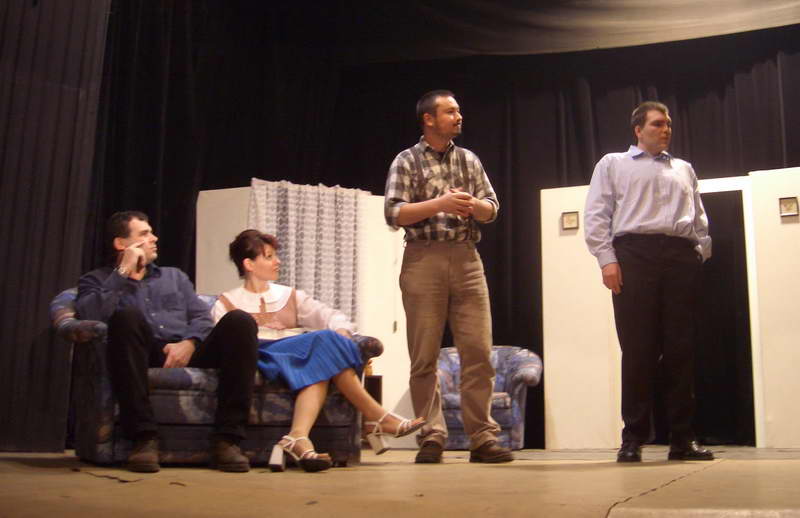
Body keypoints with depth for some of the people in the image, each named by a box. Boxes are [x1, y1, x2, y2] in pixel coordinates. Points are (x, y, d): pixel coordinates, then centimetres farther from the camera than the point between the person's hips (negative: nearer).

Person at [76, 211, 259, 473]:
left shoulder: (175, 276, 31)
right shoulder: (96, 280, 20)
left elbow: (203, 318, 15)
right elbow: (89, 314, -5)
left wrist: (189, 343, -7)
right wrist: (124, 273, 0)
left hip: (187, 351, 3)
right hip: (146, 355, -3)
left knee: (239, 321, -24)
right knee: (128, 315, -35)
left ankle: (227, 439, -29)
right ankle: (144, 437, -36)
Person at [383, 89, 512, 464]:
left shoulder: (469, 160, 17)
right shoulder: (407, 161, 5)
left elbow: (491, 209, 14)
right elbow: (394, 214, -5)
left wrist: (473, 205, -9)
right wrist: (440, 203, -16)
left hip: (466, 259, 3)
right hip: (424, 259, -3)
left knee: (478, 351, -2)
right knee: (425, 356, -1)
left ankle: (482, 438, 2)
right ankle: (431, 438, 6)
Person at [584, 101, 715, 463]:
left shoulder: (684, 169, 28)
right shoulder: (613, 164, 16)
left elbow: (699, 217, 23)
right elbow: (597, 214, 5)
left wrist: (702, 252, 6)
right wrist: (607, 259, -7)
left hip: (681, 258, 3)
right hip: (635, 254, -3)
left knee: (680, 348, 0)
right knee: (638, 348, -7)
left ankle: (682, 438, 6)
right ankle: (633, 438, 0)